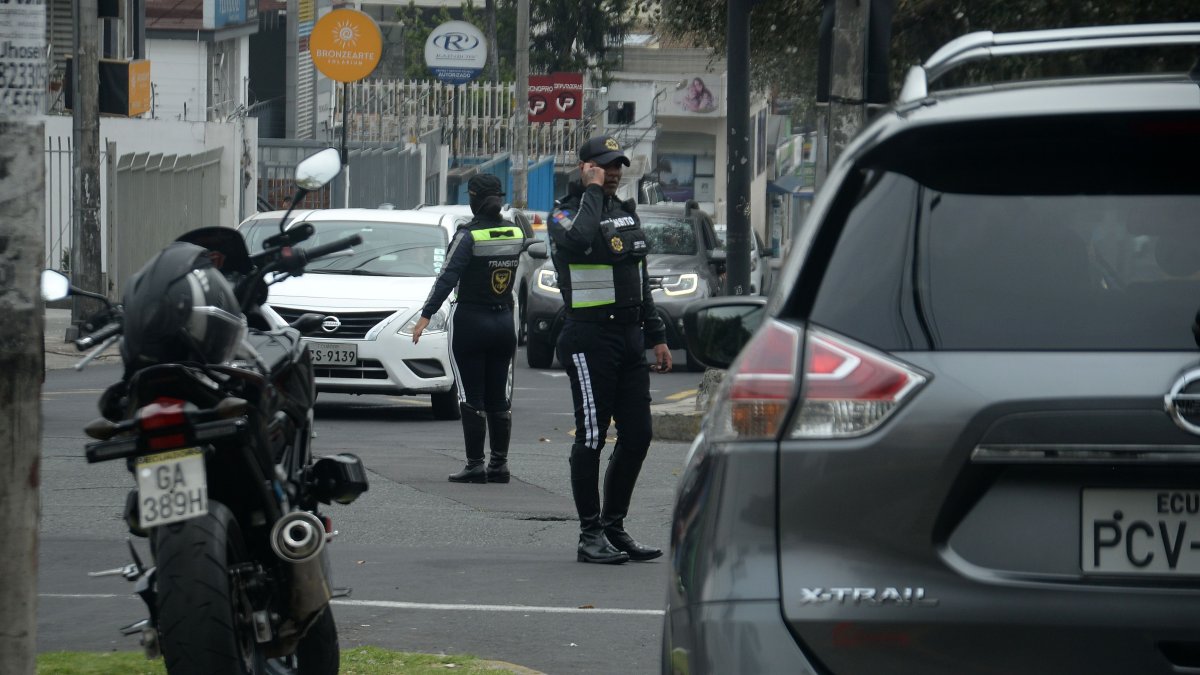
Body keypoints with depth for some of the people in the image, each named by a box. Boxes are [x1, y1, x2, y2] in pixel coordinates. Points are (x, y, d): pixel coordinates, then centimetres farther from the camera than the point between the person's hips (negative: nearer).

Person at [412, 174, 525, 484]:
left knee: (471, 398, -2)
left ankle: (475, 465, -4)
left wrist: (426, 315, -16)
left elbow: (447, 278, -17)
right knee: (499, 397, 10)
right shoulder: (515, 232, 3)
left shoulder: (469, 235, -14)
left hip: (470, 322, -5)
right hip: (504, 322, 5)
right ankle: (499, 464, 10)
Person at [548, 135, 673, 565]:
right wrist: (592, 191, -18)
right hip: (589, 339, -8)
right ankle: (590, 535, -1)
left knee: (637, 434, 6)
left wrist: (656, 336, 21)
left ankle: (614, 527, 15)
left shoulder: (626, 213, 18)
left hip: (630, 335, 8)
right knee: (592, 436, -5)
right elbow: (580, 240, -32)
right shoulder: (565, 213, -6)